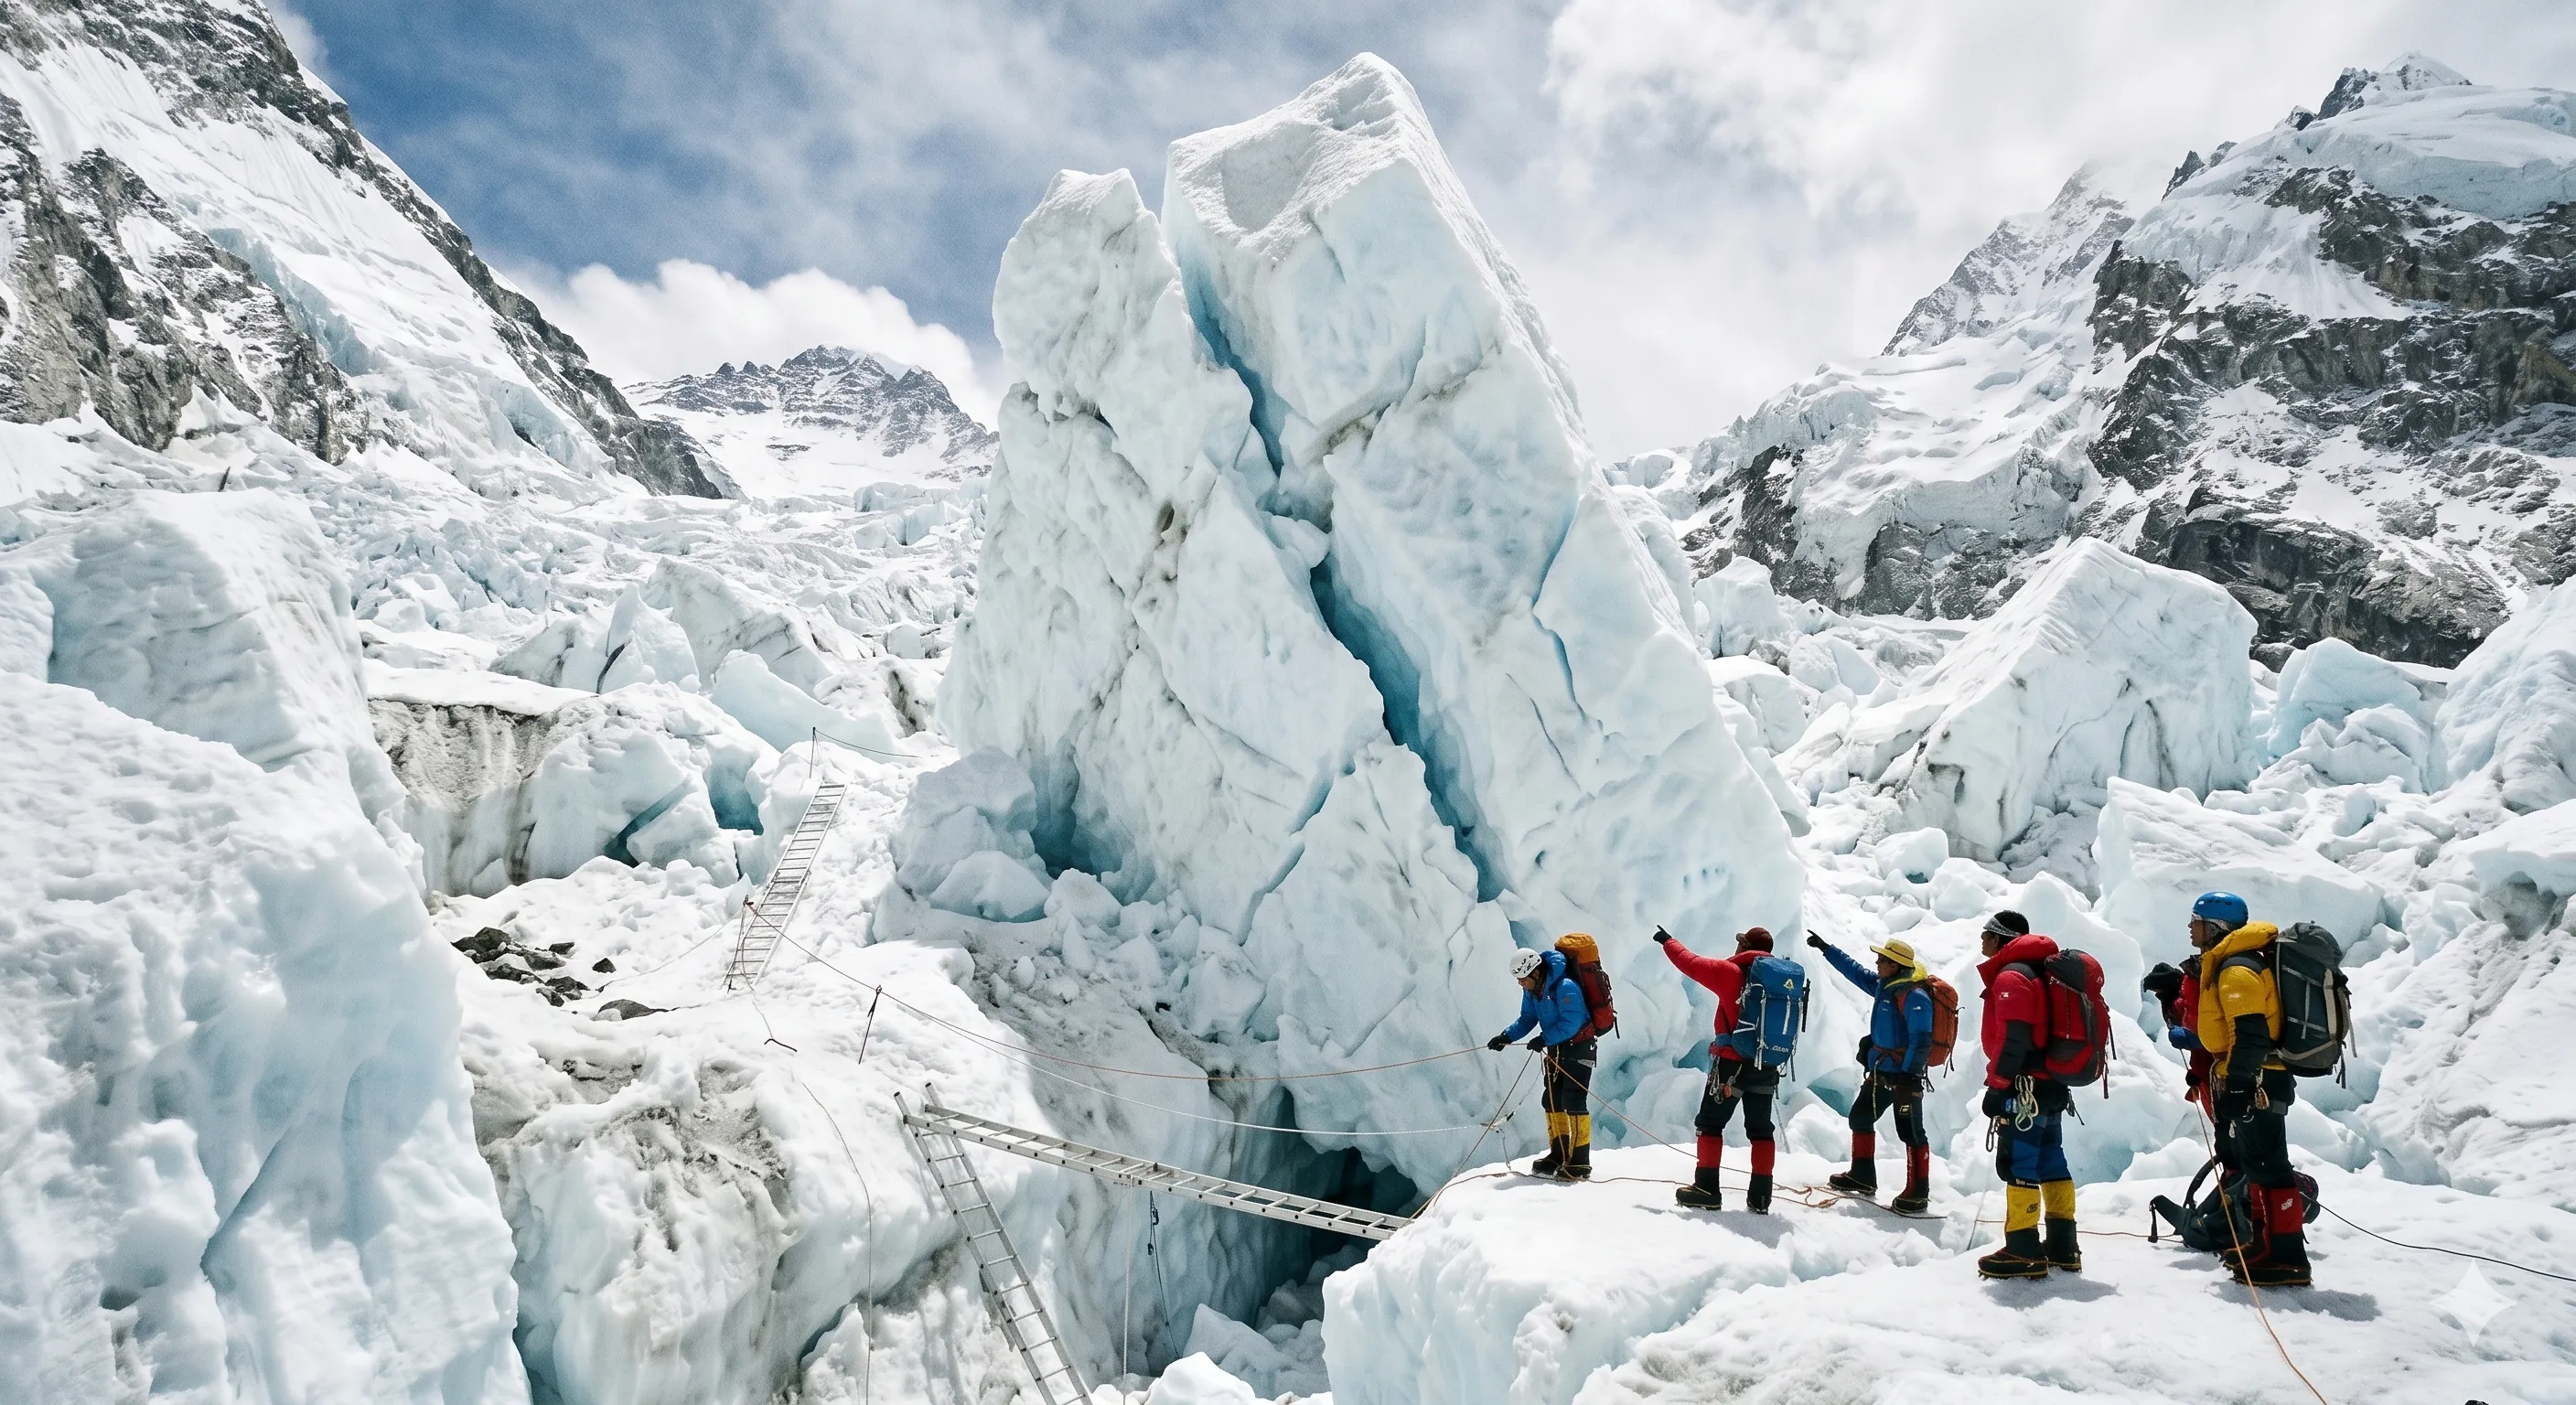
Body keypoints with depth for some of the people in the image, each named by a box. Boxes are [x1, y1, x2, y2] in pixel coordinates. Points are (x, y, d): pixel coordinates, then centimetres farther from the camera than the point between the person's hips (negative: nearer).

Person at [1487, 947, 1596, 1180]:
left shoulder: (1565, 987, -26)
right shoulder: (1532, 990, 1)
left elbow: (1571, 1023, -30)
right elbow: (1527, 1019, 9)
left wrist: (1544, 1039, -34)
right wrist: (1506, 1036, -5)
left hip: (1579, 1046, -9)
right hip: (1556, 1049, 9)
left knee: (1573, 1102, -12)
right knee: (1551, 1101, 9)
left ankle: (1580, 1163, -8)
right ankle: (1559, 1154, 21)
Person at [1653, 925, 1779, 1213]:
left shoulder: (1731, 972, -10)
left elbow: (1691, 963, -2)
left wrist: (1667, 941, 14)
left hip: (1732, 1063, -4)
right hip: (1767, 1067, 5)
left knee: (1710, 1123, 7)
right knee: (1760, 1130, 12)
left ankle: (1706, 1189, 4)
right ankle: (1760, 1196, 10)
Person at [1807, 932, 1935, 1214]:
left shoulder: (1914, 996, -20)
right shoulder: (1884, 985, 6)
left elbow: (1921, 1041, -23)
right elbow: (1855, 971, 22)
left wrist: (1909, 1076, -26)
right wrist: (1826, 948, 24)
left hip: (1903, 1075, -10)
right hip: (1880, 1071, 10)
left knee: (1910, 1132, -5)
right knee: (1860, 1118, 18)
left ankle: (1918, 1193, 2)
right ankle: (1862, 1177, 30)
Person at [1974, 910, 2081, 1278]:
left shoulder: (2010, 975, -12)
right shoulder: (2038, 971, 19)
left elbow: (2012, 1038, -21)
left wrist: (1997, 1085, -19)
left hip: (2025, 1089, -10)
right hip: (2051, 1085, 10)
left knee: (2018, 1165, -8)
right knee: (2051, 1163, 12)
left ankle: (2023, 1252, -8)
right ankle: (2062, 1247, 17)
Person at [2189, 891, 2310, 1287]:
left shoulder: (2236, 969, -17)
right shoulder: (2234, 963, 17)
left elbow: (2250, 1036, -25)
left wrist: (2236, 1087, -26)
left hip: (2254, 1085, -11)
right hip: (2257, 1081, 11)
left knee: (2265, 1165, -9)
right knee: (2253, 1162, 17)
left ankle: (2286, 1258, -7)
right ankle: (2268, 1243, 26)